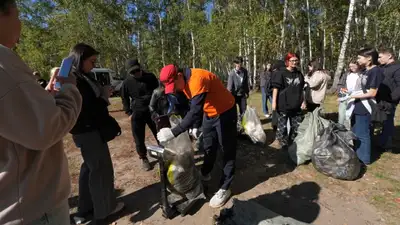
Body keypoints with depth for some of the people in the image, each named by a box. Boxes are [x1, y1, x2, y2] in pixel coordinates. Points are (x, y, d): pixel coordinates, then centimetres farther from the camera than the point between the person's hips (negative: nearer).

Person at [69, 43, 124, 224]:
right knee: (101, 169, 4)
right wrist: (104, 97, -14)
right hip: (88, 132, -10)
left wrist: (102, 95, -2)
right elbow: (85, 109, -24)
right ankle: (104, 208, 24)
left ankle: (86, 209, 35)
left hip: (89, 130, 10)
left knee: (89, 168, 19)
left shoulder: (80, 78, 11)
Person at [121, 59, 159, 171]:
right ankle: (143, 158, 23)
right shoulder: (127, 82, -3)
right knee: (139, 138, 4)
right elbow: (124, 99, 8)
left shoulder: (150, 77, -2)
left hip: (152, 111, 1)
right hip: (137, 113, 0)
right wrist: (129, 113, 1)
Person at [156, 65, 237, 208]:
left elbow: (195, 112, -40)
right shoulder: (184, 81, -3)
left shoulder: (197, 79, -32)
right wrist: (192, 126, 8)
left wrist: (173, 132, -41)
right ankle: (205, 175, 38)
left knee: (227, 150, 1)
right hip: (209, 113, 9)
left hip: (225, 113, -8)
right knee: (208, 147, 19)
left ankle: (224, 189, 12)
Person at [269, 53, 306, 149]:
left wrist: (303, 101, 13)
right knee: (282, 126, 1)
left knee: (297, 126, 13)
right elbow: (275, 88, -11)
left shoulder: (299, 74, 12)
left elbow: (301, 89, 18)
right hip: (283, 105, -6)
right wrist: (274, 102, -15)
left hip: (296, 105, 6)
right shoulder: (281, 74, -7)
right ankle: (281, 142, 15)